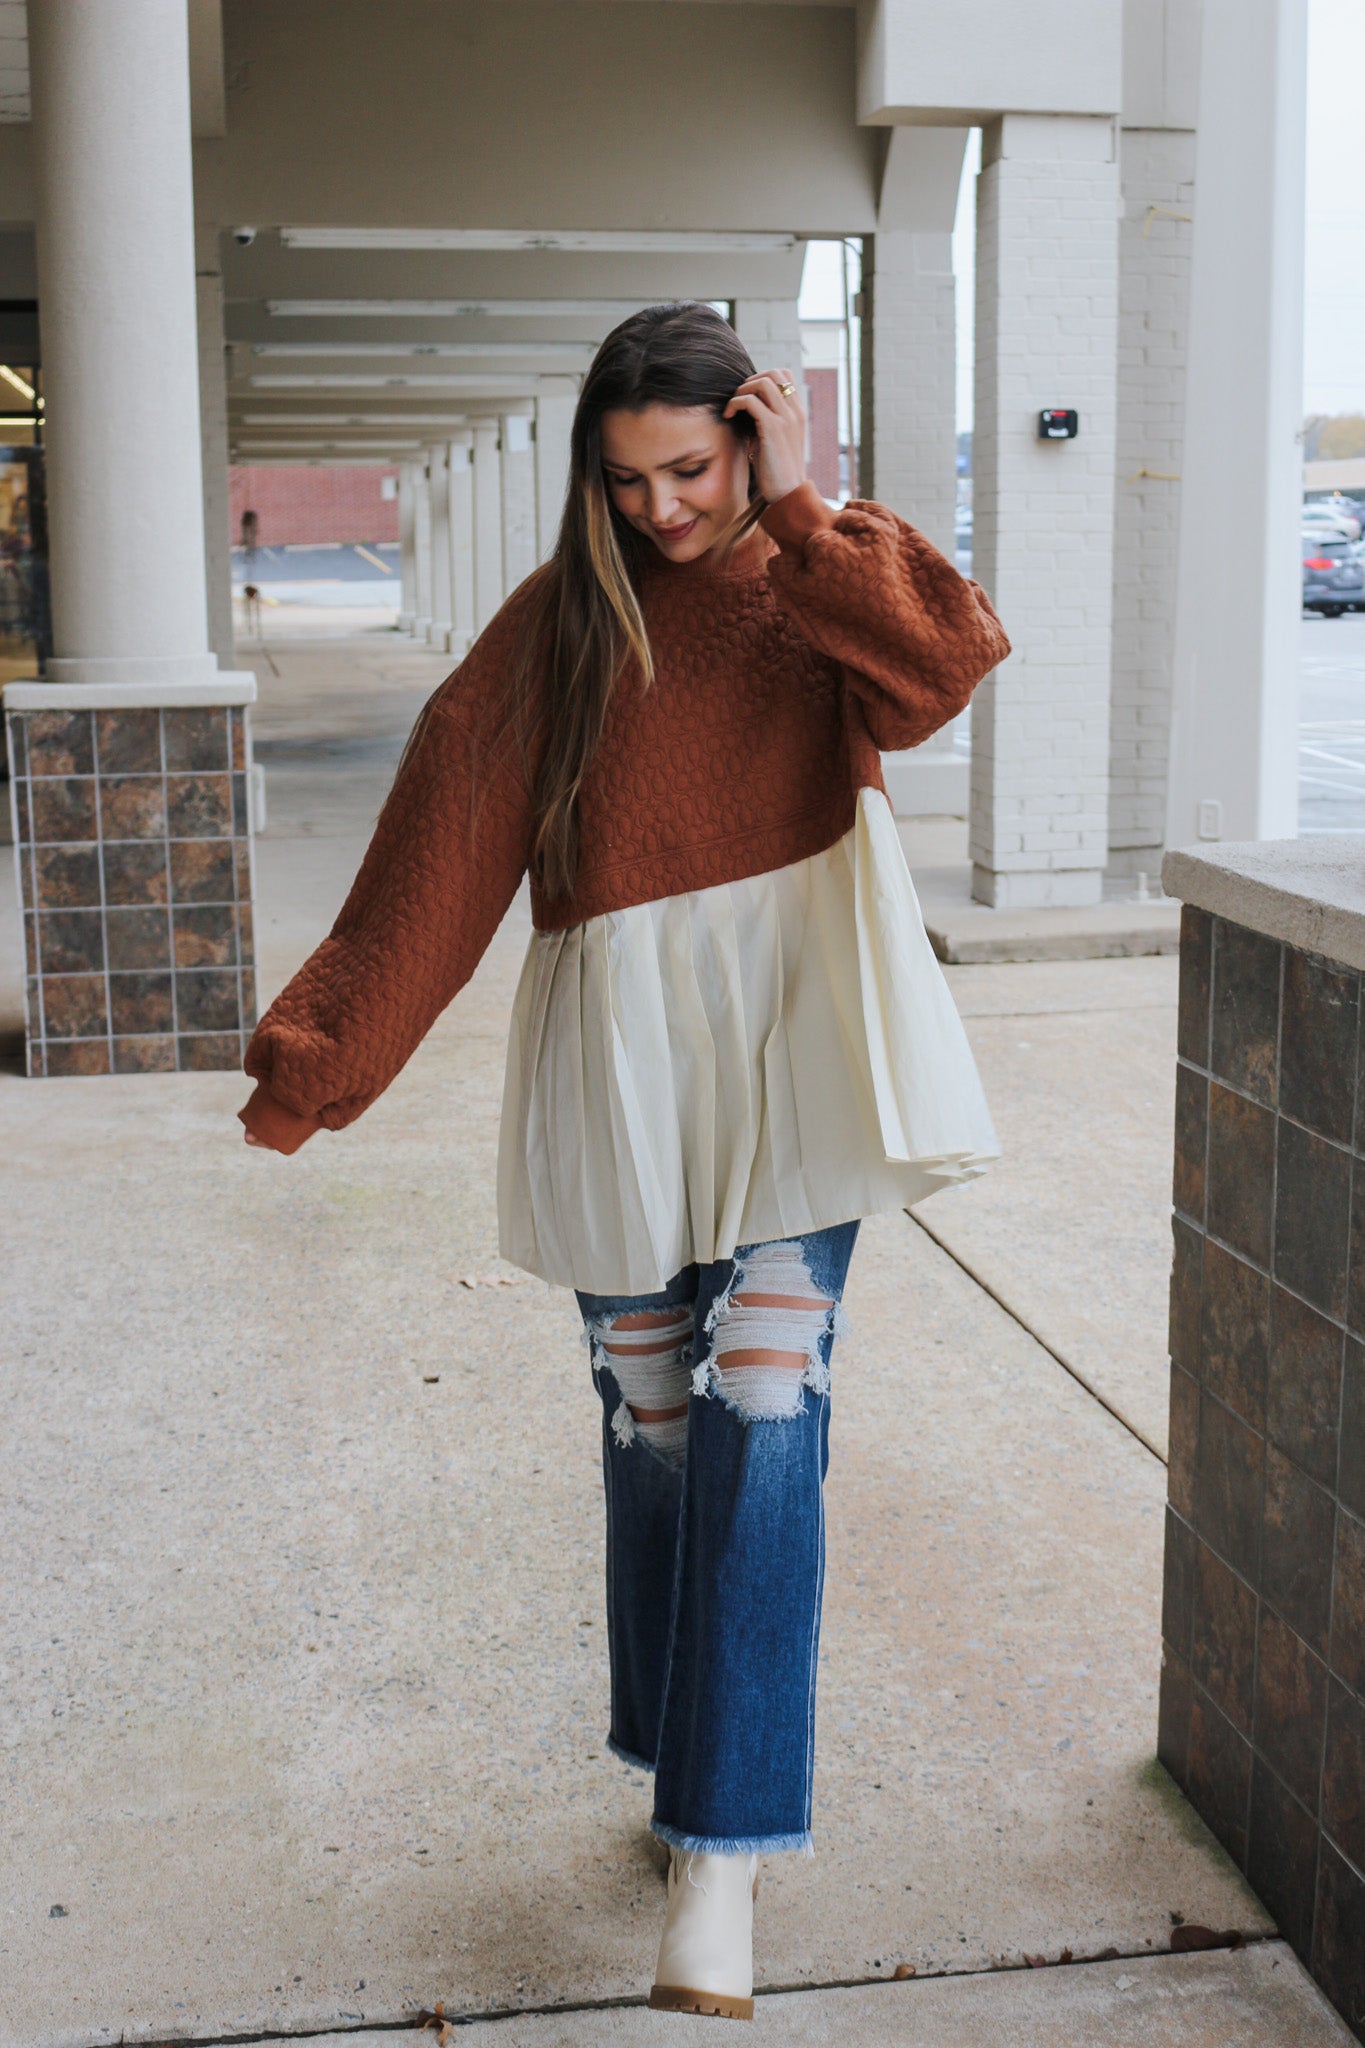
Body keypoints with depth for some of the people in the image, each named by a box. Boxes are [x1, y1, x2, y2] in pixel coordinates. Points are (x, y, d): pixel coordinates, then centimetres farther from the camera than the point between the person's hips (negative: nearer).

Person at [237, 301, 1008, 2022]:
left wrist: (798, 511, -9)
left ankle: (725, 1851, -4)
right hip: (619, 1045, 2)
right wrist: (320, 1054, 0)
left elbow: (956, 655, -17)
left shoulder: (822, 584, 6)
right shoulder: (563, 618, 7)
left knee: (764, 1426, -9)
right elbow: (442, 842, 2)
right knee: (651, 1425, 9)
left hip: (792, 1038, -1)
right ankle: (685, 1766, 29)